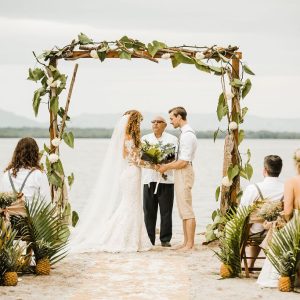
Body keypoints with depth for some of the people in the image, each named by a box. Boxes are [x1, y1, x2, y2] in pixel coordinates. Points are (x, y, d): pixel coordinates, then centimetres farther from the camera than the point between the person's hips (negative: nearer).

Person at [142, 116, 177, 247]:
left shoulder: (172, 139, 9)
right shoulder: (145, 139, 15)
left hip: (166, 179, -2)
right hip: (149, 179, 2)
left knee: (166, 211, -1)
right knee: (149, 211, 1)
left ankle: (165, 239, 6)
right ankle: (149, 239, 8)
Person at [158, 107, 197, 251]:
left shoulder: (188, 135, -18)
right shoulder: (184, 133, 12)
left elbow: (183, 162, -20)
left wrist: (166, 167, -9)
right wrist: (166, 165, 10)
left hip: (184, 173, -10)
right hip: (180, 173, 10)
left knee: (187, 210, -7)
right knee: (183, 210, 14)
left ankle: (190, 244, -3)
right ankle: (186, 242, 20)